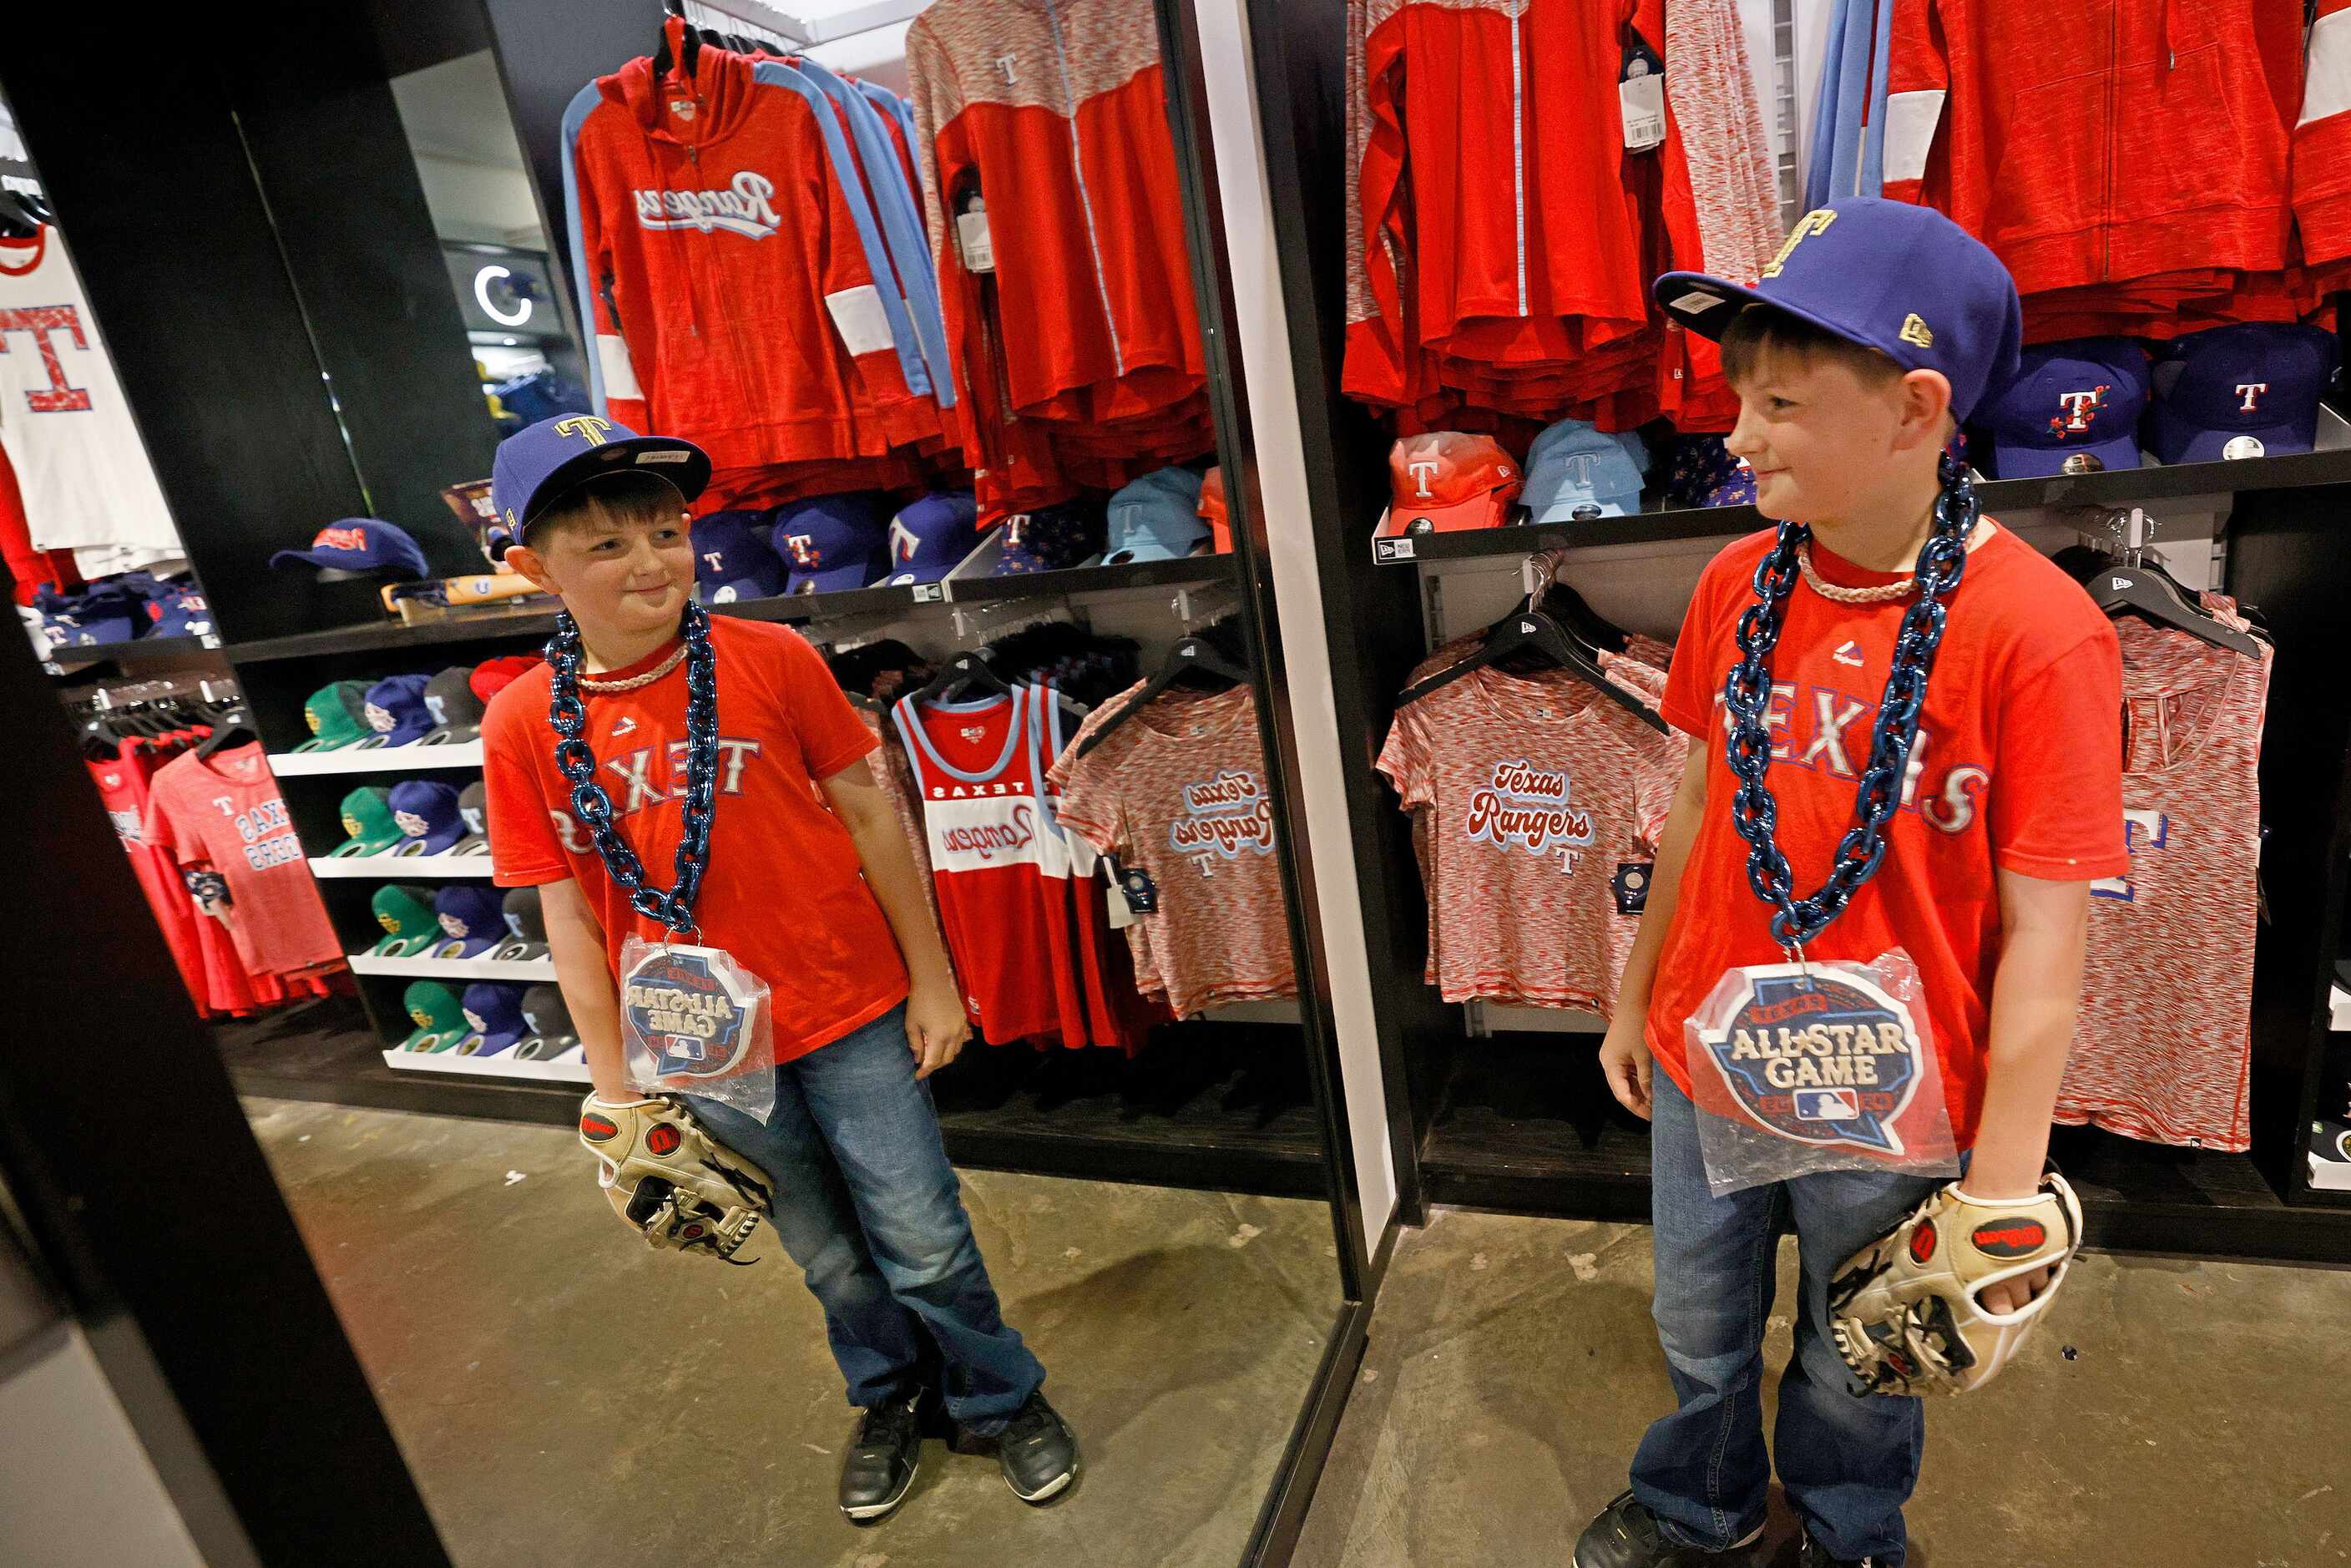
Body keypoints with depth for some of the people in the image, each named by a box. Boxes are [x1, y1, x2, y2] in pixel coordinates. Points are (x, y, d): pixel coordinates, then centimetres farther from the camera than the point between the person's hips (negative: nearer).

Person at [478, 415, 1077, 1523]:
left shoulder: (772, 659, -10)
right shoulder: (522, 725, -7)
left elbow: (868, 816, -4)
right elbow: (570, 915, -1)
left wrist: (930, 978, -2)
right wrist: (615, 1086, 1)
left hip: (851, 1012, -1)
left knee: (923, 1239, 9)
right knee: (827, 1253, 20)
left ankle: (1000, 1397, 37)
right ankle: (893, 1396, 48)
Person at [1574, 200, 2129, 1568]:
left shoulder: (2039, 630, -20)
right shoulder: (1739, 584, -5)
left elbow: (2045, 930, -17)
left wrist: (2003, 1185, -14)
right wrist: (1637, 997, 11)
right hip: (1703, 1071, 4)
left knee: (1863, 1365, 23)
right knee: (1700, 1335, 25)